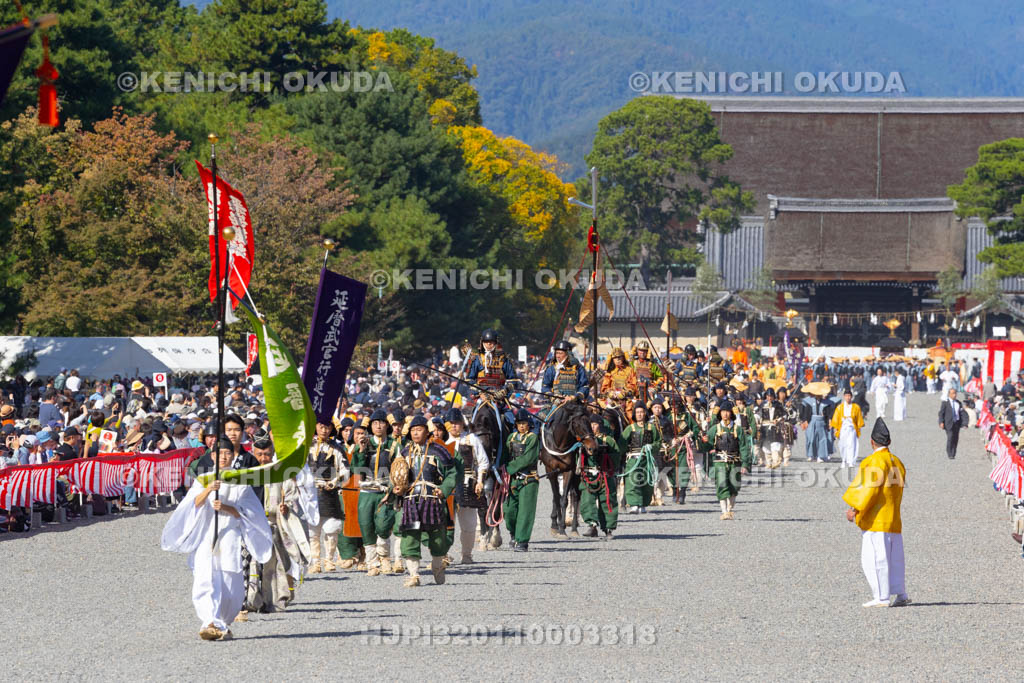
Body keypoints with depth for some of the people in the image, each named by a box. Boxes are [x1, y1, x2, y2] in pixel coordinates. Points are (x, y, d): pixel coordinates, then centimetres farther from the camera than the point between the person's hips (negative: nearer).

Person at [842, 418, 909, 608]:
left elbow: (870, 489, -17)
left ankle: (882, 597, -9)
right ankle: (899, 594, 11)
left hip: (875, 521, -8)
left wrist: (855, 509, -14)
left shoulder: (875, 461, -11)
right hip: (894, 520, 8)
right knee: (894, 558, 11)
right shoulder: (897, 463, 15)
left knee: (874, 559, -6)